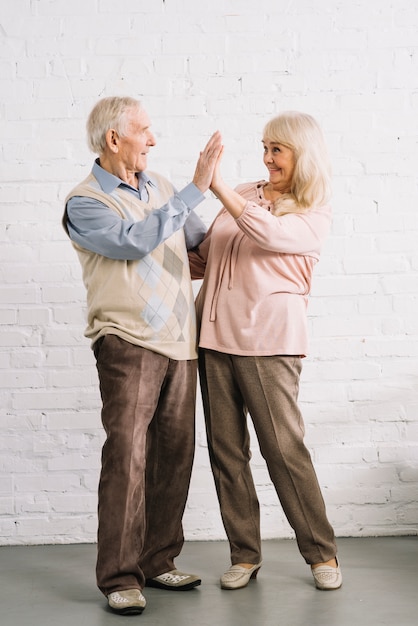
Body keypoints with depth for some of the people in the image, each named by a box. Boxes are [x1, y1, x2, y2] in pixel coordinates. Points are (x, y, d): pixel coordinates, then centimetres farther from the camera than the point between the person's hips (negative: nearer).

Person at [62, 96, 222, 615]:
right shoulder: (84, 203, -5)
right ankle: (119, 577, 2)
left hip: (179, 341, 6)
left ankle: (157, 562, 21)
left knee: (174, 454, 8)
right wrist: (195, 189, -21)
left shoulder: (159, 186, 15)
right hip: (128, 343, -6)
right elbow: (136, 241, -21)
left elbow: (199, 239, 25)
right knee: (127, 455, -8)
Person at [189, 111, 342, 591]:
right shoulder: (244, 193, 15)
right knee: (225, 448, 6)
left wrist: (217, 185, -21)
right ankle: (244, 554, 18)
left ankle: (321, 553, 13)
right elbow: (205, 253, 24)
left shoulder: (313, 217, 1)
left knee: (284, 446, -4)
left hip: (267, 339, -5)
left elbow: (269, 235, -21)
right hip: (214, 334, 5)